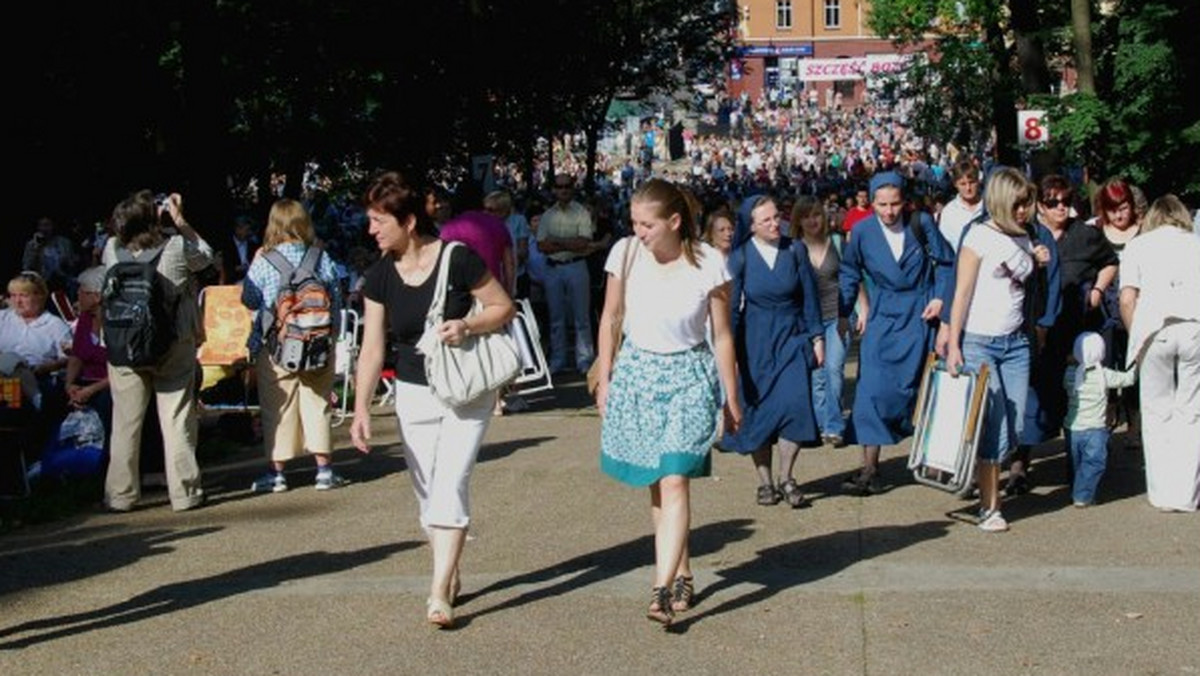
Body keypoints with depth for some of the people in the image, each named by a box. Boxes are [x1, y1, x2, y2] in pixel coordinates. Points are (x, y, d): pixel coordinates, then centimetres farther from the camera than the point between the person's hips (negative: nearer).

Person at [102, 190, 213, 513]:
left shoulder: (112, 249, -6)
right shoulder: (177, 247, -12)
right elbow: (206, 255, 8)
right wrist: (180, 220, 10)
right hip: (174, 346, -2)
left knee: (126, 421, 8)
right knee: (177, 419, 5)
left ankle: (120, 495, 14)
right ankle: (184, 492, 9)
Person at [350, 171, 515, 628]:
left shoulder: (458, 260, -15)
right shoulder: (380, 277, -3)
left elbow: (504, 307, -5)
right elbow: (372, 348, -4)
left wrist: (468, 325, -24)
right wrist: (362, 406, -14)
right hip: (413, 394, 4)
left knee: (450, 484, -13)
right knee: (427, 492, 9)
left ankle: (439, 591, -11)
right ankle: (451, 575, 28)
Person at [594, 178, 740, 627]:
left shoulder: (707, 264, -13)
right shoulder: (626, 254, -6)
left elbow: (722, 336, -5)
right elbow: (609, 318, 8)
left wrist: (731, 400, 0)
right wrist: (604, 380, 8)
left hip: (688, 376, -3)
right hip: (636, 372, 3)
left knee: (674, 482, -14)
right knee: (656, 483, 10)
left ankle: (662, 588, -17)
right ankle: (681, 574, 24)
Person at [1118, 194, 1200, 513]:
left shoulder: (1137, 245, 17)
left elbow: (1127, 299, 5)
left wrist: (1136, 337, 15)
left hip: (1155, 328, -1)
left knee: (1157, 414, 11)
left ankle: (1162, 493, 11)